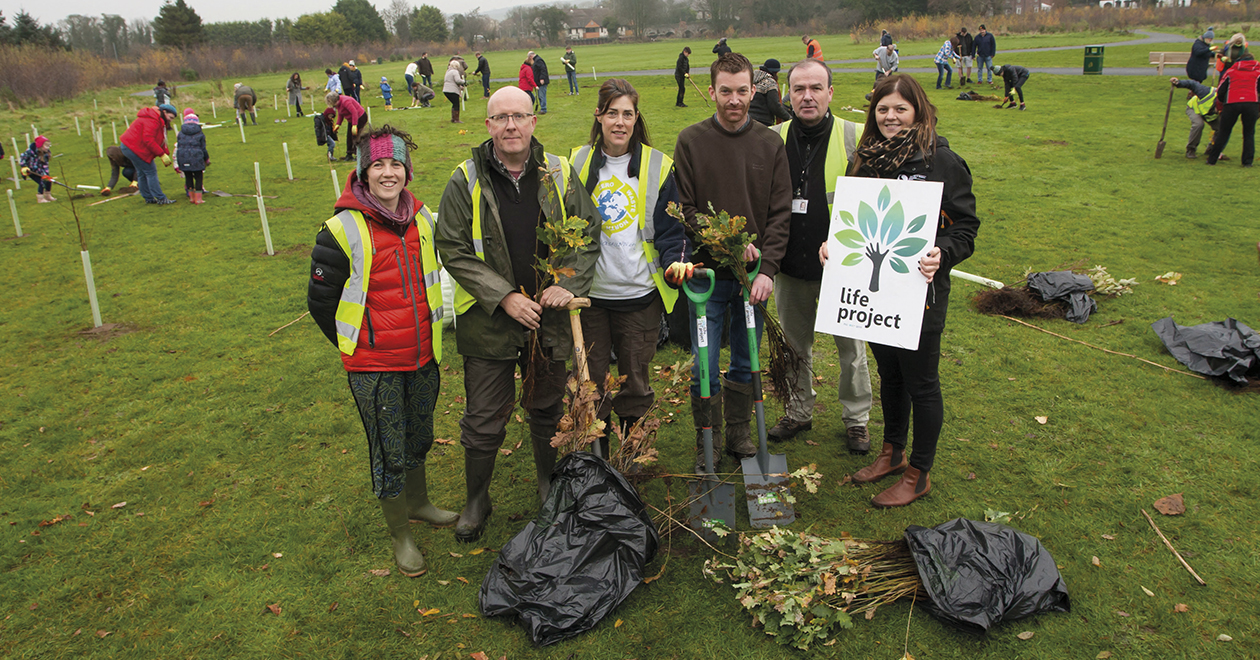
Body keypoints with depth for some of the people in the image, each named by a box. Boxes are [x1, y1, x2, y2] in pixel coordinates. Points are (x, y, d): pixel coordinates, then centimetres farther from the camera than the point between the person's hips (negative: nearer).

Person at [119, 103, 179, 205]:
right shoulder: (152, 120, -21)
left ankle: (148, 198, 25)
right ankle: (161, 199, -6)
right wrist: (162, 154, -26)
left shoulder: (159, 121, 14)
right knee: (150, 171, -8)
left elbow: (161, 141, 13)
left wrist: (166, 154, 0)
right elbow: (148, 140, -27)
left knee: (142, 173, 16)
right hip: (133, 148, -11)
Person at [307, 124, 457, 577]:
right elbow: (320, 301, -7)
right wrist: (356, 346, 1)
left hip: (423, 356, 5)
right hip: (374, 368, -5)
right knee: (389, 451, 6)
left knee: (419, 437, 22)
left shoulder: (422, 218, 2)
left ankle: (418, 503, 47)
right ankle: (400, 535, 25)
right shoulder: (342, 230, -16)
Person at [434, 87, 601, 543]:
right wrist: (504, 297, -17)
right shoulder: (465, 181, -7)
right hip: (488, 322, -2)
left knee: (548, 409, 19)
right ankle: (476, 500, 30)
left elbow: (588, 233, 5)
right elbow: (453, 249, -8)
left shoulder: (559, 174, -1)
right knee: (484, 420, 6)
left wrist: (567, 284, -10)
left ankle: (549, 484, 43)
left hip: (550, 317, 2)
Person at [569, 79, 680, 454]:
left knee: (635, 381, 11)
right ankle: (596, 456, 27)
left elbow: (671, 229, 1)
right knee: (592, 382, 10)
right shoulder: (577, 164, 3)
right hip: (589, 294, 1)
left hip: (640, 295, -1)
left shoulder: (658, 166, -1)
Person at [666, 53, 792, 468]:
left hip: (754, 275, 2)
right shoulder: (691, 141, -1)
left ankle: (739, 433, 32)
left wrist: (767, 269, -12)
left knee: (746, 362, 14)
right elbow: (684, 209, -3)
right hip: (707, 273, -2)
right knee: (704, 366, 3)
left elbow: (781, 212, -1)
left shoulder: (770, 144, 3)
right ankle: (707, 441, 21)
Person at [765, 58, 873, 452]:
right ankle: (799, 412, 37)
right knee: (795, 345, 17)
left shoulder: (856, 138, -7)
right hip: (790, 267, 3)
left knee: (851, 347, 9)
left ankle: (856, 420, 29)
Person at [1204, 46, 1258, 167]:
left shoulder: (1231, 71, 21)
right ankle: (1247, 161, 5)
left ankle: (1212, 159, 9)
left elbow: (1220, 91, 19)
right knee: (1249, 133, 9)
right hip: (1252, 103, 0)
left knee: (1223, 132, 9)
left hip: (1232, 103, 0)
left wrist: (1219, 108, 32)